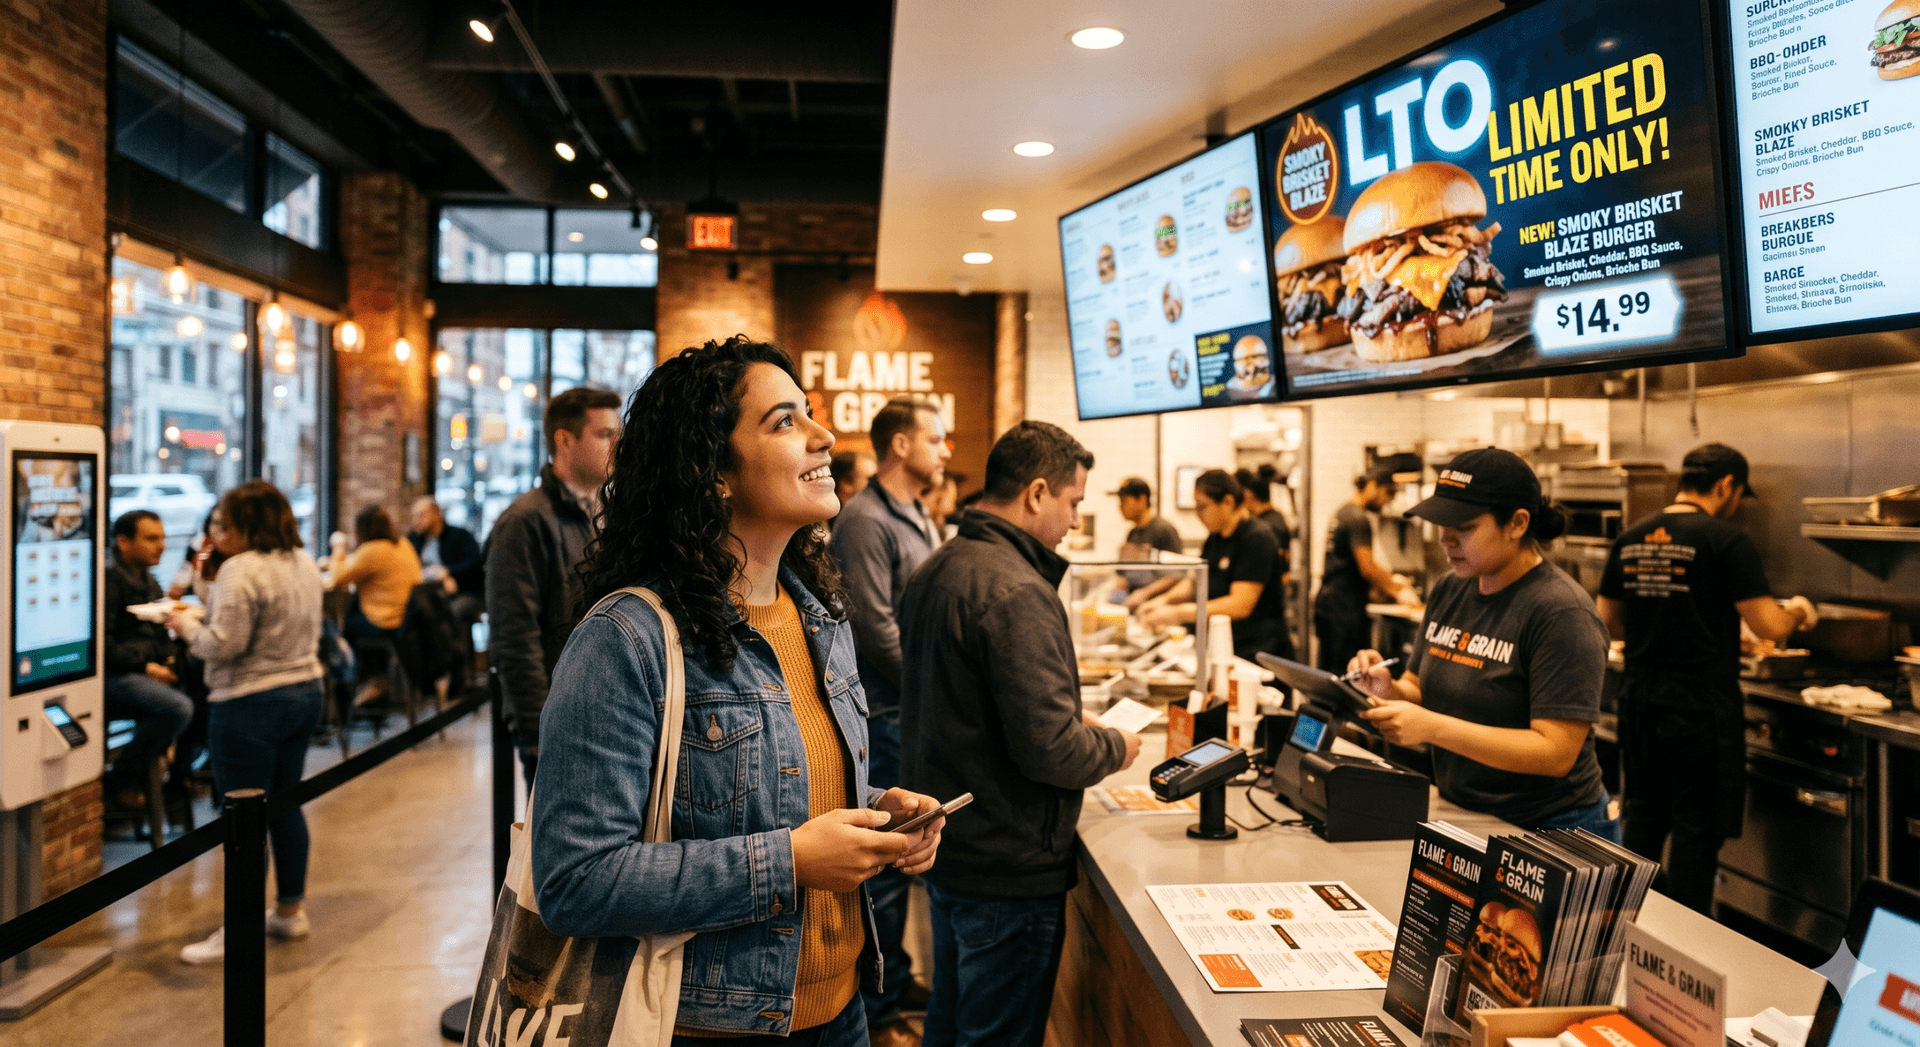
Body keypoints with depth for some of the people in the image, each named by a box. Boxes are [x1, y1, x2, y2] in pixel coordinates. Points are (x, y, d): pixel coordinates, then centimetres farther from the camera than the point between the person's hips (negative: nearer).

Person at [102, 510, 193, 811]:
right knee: (179, 708, -31)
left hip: (151, 672, 9)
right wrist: (144, 667, -17)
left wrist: (169, 658, 7)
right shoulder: (110, 580, -8)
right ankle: (119, 780, -13)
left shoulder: (149, 581, 21)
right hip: (114, 675, -9)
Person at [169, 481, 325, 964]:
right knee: (286, 805, 17)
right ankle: (291, 910, 27)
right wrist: (207, 610, 18)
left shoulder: (242, 570, -18)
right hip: (304, 692, 9)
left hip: (250, 705, -9)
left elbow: (224, 644, -21)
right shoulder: (304, 563, 10)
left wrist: (187, 624, -2)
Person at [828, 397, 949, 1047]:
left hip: (916, 708, 9)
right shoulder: (866, 520, -15)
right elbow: (877, 628, -20)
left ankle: (895, 980, 33)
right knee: (885, 860, 1)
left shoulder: (917, 519, 15)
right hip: (885, 712, -9)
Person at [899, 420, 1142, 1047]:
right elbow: (1049, 749, -27)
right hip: (1006, 866, -9)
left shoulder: (934, 571, 6)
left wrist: (1074, 722, 14)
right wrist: (1115, 749, -7)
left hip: (944, 847, 9)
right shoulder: (1016, 592, -25)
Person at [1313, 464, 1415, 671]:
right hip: (1345, 607, -10)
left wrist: (1390, 579, 16)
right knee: (1345, 669, -8)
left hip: (1327, 601, 10)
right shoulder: (1358, 518, -14)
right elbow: (1367, 569, -18)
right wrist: (1397, 591, -6)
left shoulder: (1342, 512, 16)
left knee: (1328, 666, 12)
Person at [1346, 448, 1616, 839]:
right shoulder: (1448, 592, 7)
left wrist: (1433, 727, -26)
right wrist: (1390, 692, -8)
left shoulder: (1562, 613, -15)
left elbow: (1556, 752, -20)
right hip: (1459, 816, 6)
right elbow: (1421, 690, 15)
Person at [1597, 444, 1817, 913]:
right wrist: (1798, 612, 9)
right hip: (1701, 709, -6)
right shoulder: (1727, 540, -12)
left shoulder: (1629, 540, 5)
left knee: (1644, 817, 18)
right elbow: (1769, 627, -12)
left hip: (1640, 701, 6)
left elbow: (1609, 621, 13)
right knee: (1697, 828, 5)